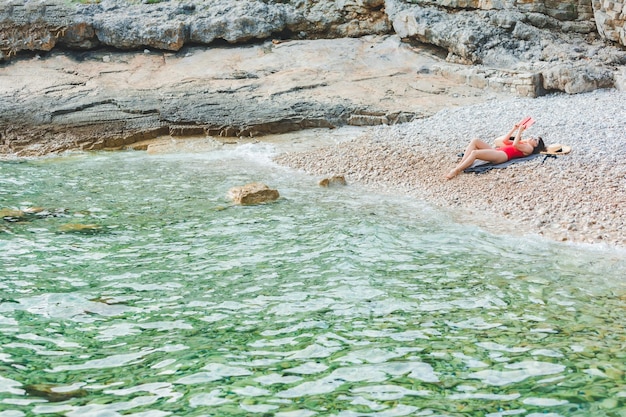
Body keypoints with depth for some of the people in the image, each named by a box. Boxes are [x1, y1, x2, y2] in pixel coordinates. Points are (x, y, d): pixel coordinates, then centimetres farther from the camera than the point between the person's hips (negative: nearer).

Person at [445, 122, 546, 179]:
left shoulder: (529, 148, 6)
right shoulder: (522, 144, 34)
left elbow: (514, 144, -11)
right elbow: (505, 140, 33)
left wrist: (520, 131, -3)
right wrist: (514, 129, 28)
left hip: (503, 155, -10)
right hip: (497, 151, 10)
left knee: (474, 153, -29)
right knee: (475, 141, -10)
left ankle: (456, 171, -27)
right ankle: (460, 165, -18)